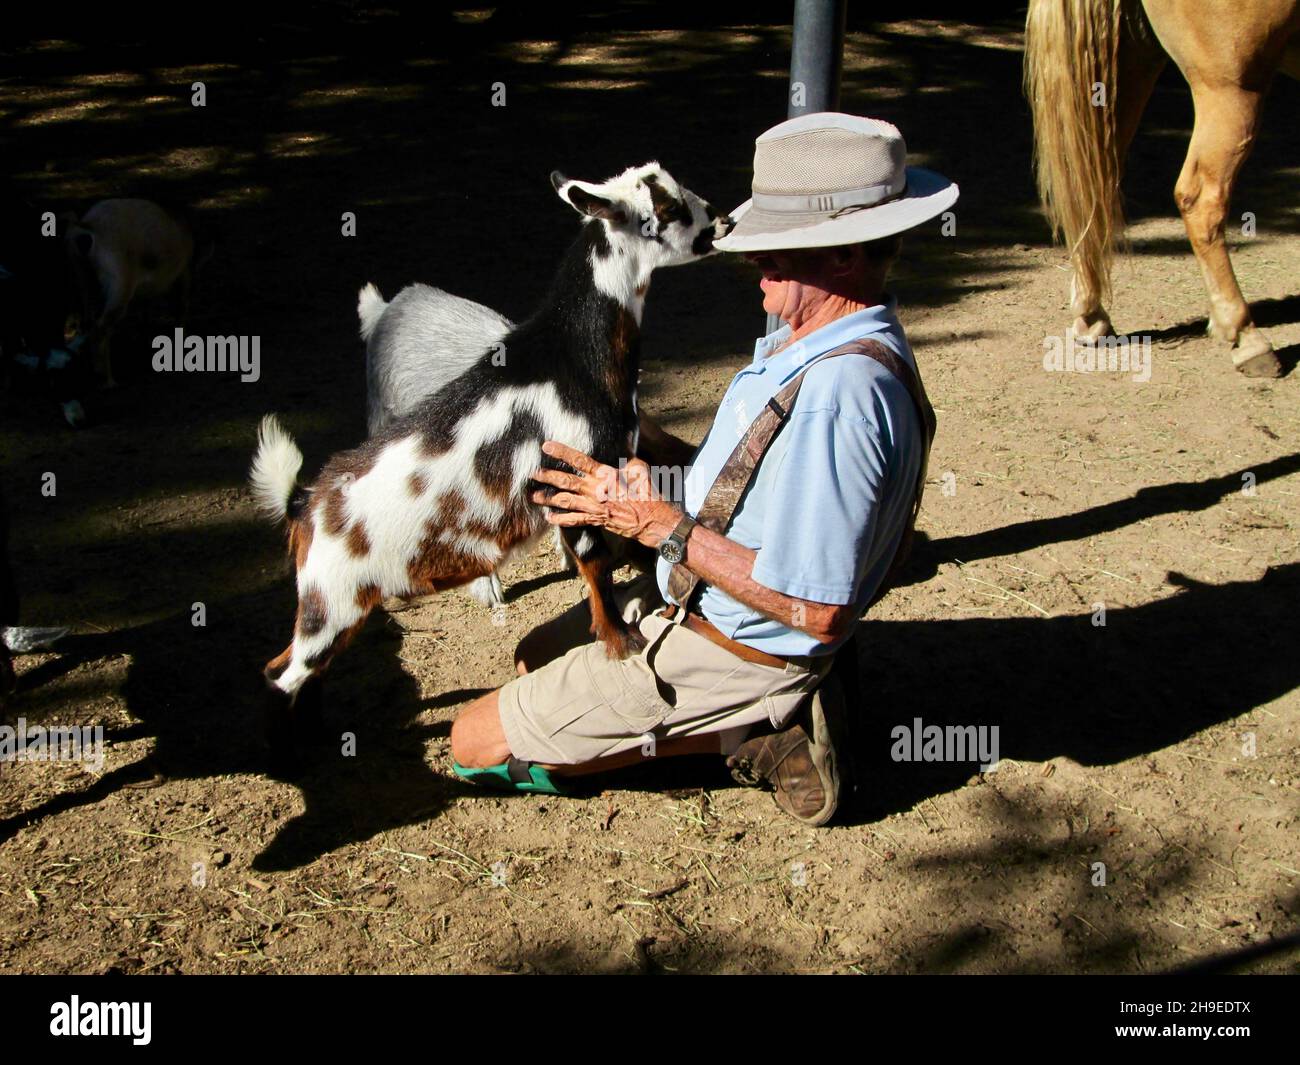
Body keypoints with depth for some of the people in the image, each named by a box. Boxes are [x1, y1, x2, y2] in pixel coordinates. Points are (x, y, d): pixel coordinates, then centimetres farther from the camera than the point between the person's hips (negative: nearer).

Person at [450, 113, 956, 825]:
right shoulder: (829, 345, 1)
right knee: (534, 659, 31)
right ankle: (757, 717, 12)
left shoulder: (839, 393, -33)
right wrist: (663, 452, -1)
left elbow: (816, 609, -32)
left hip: (725, 651, -10)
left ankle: (744, 732, -3)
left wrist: (663, 525, -26)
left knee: (478, 744, -3)